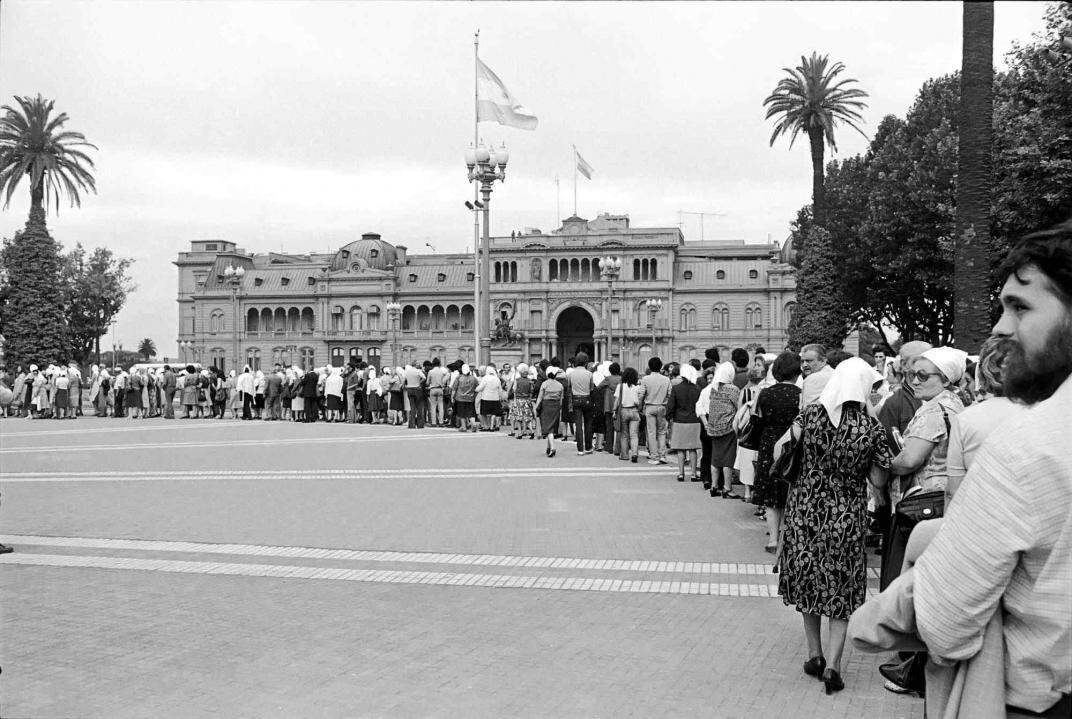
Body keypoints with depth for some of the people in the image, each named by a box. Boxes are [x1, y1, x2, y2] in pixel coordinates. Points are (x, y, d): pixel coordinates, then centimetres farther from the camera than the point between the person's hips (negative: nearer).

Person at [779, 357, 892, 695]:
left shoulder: (811, 413, -8)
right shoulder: (871, 428, -11)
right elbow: (878, 479, -5)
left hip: (805, 509, 2)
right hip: (846, 515, -1)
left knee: (808, 579, 18)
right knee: (842, 588, 11)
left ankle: (815, 655, 25)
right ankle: (832, 664, 5)